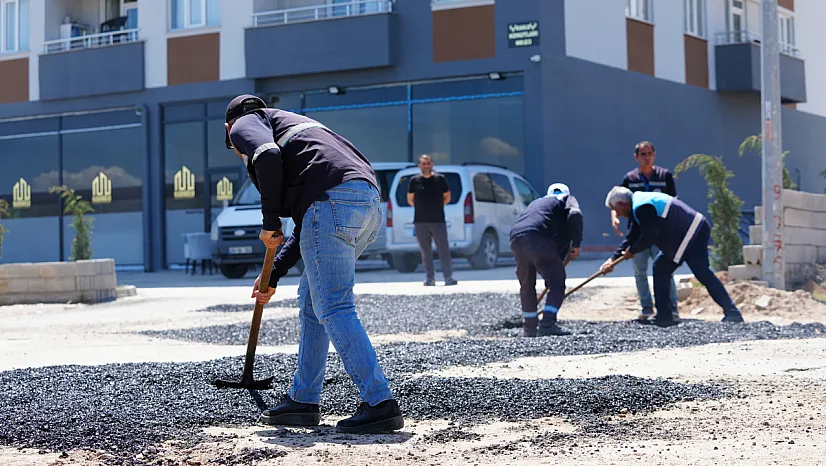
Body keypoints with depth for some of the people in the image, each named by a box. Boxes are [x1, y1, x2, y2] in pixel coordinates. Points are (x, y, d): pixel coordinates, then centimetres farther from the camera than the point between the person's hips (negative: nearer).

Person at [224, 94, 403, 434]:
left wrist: (270, 221, -2)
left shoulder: (245, 124, 17)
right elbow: (306, 228, 37)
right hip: (369, 202, 9)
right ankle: (303, 401, 23)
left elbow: (268, 155, -11)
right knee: (311, 300, 18)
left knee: (332, 307, -8)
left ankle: (380, 403, -15)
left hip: (332, 199, -9)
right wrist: (273, 274, 39)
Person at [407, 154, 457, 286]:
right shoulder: (415, 180, 5)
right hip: (420, 222, 1)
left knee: (444, 251, -6)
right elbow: (410, 200, 13)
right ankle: (429, 279, 9)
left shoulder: (440, 179, 3)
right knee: (426, 253, 4)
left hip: (438, 221, -1)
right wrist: (422, 209, 12)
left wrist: (436, 207, 10)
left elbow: (447, 197, 12)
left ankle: (449, 278, -7)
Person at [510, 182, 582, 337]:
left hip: (516, 238, 6)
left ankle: (529, 327, 26)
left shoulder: (537, 202, 39)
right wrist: (576, 243, 3)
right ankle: (547, 324, -9)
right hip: (538, 239, -6)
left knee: (527, 286, 20)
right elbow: (575, 214, -3)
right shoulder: (568, 200, 22)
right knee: (557, 284, 3)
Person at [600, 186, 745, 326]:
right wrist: (613, 259, 18)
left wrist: (632, 250, -4)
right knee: (661, 267, 11)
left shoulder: (642, 208, -17)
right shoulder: (640, 205, 19)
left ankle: (732, 312, -19)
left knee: (702, 272, -17)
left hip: (694, 234, -11)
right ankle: (664, 316, 11)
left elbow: (649, 237, -21)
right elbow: (632, 237, 22)